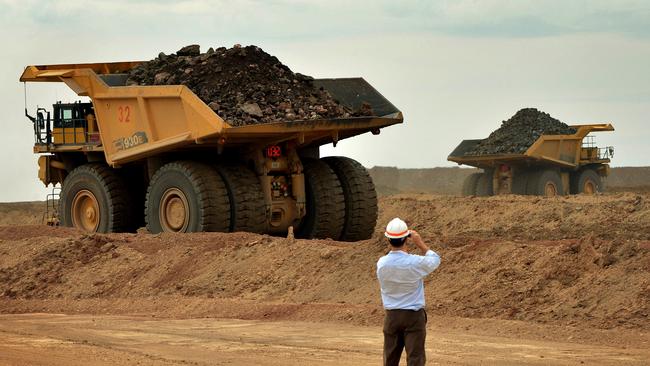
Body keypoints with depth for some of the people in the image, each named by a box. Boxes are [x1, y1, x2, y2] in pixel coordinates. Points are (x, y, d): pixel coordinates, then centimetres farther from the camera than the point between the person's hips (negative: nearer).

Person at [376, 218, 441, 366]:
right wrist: (420, 244, 6)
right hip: (413, 315, -4)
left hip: (392, 315, 4)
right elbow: (435, 260, 4)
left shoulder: (381, 263, -7)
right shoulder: (416, 262, -17)